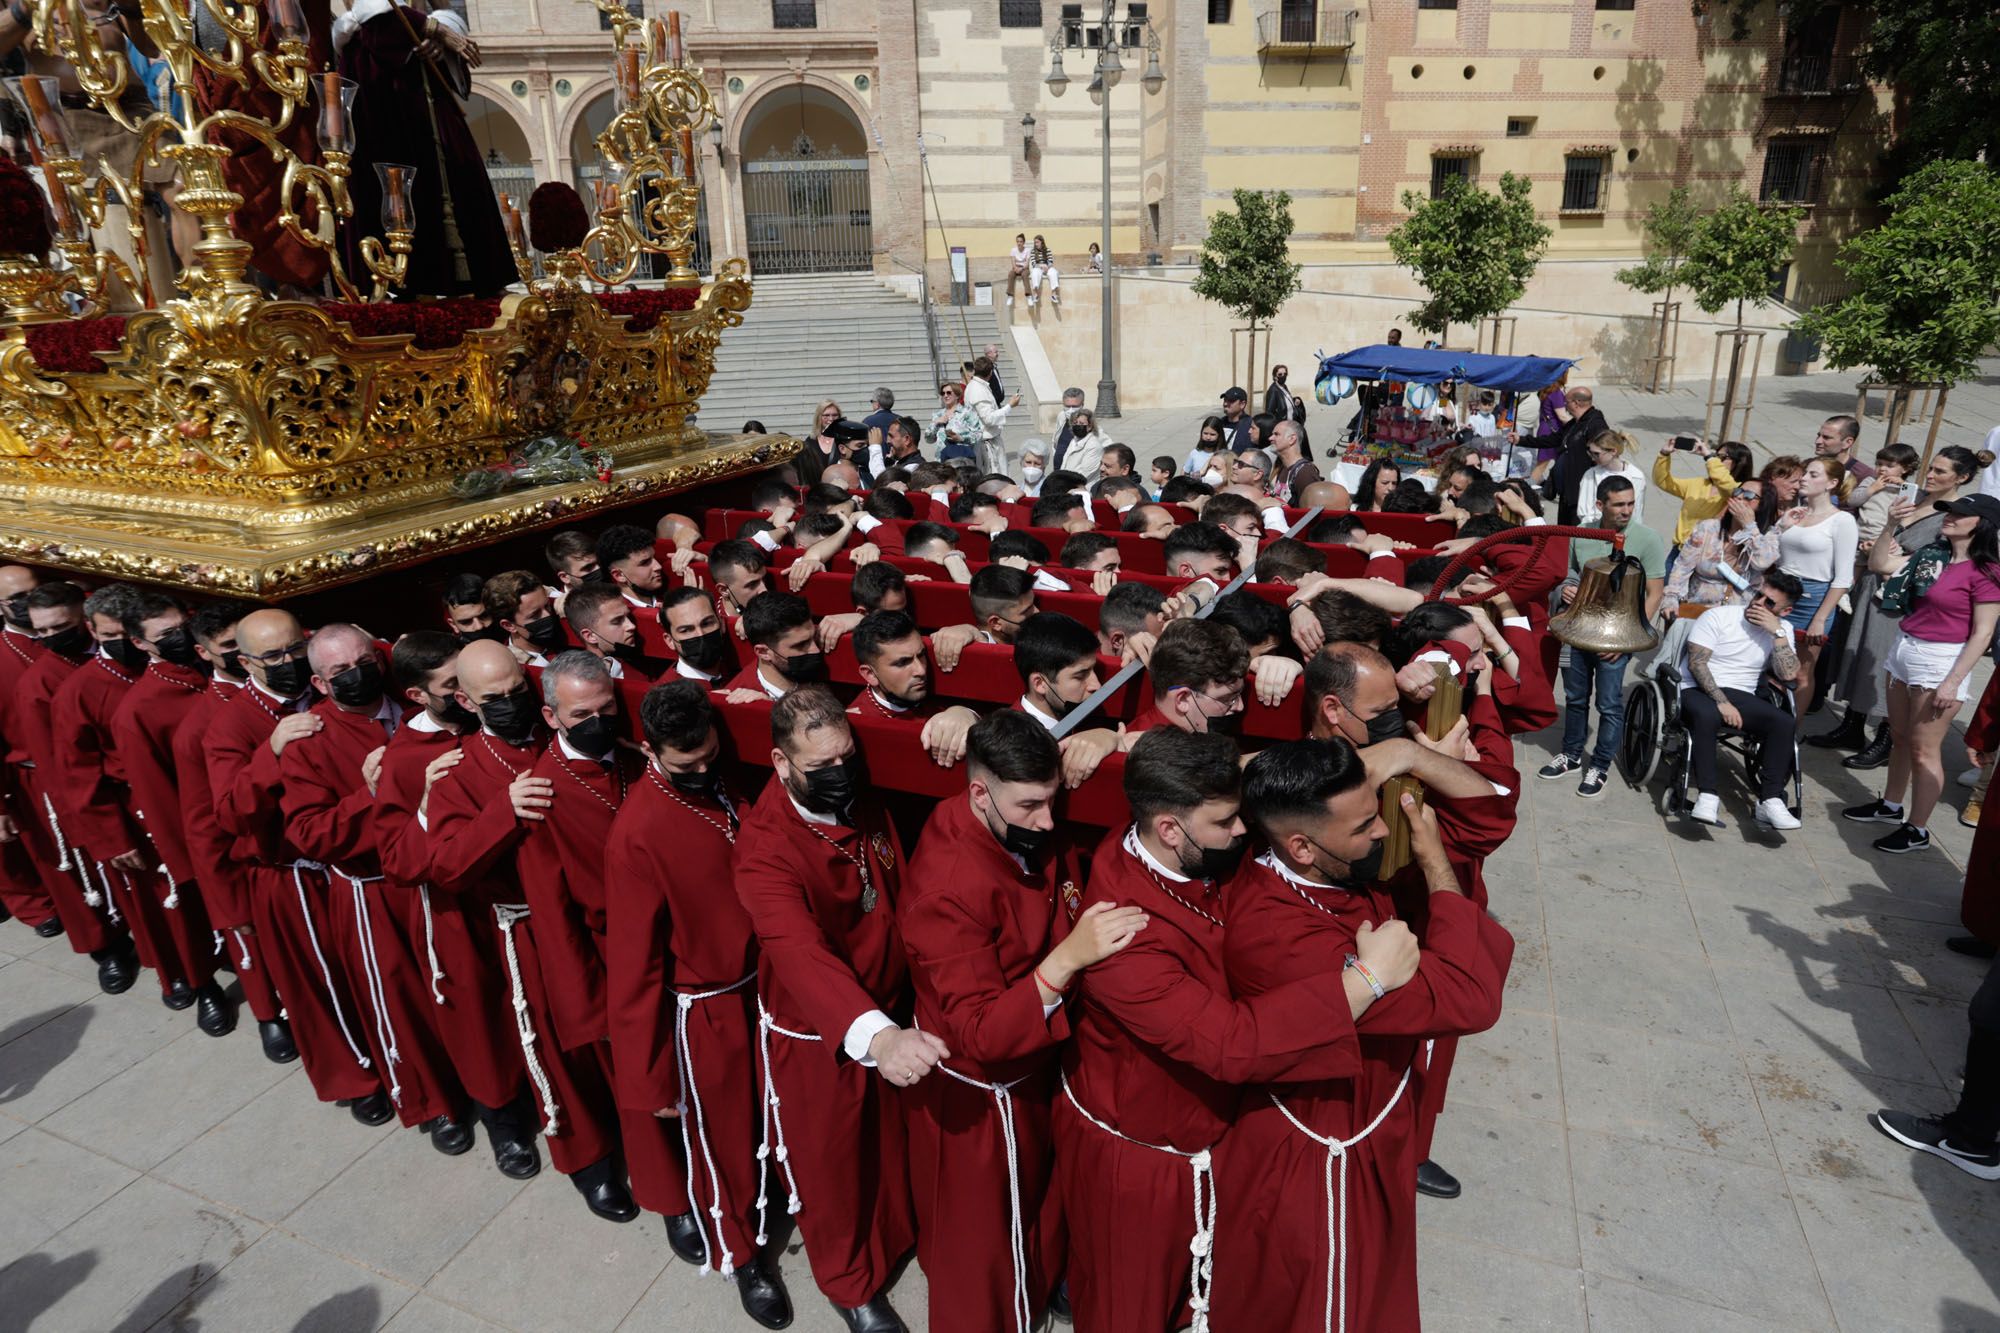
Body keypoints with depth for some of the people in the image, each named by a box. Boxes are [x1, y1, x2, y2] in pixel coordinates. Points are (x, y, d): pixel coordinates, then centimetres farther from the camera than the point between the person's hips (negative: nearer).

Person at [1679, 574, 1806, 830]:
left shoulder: (1782, 629, 11)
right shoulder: (1718, 617, -2)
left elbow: (1789, 675, -4)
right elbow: (1696, 663, -12)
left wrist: (1777, 633, -10)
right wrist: (1721, 702, -22)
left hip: (1740, 695, 4)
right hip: (1698, 690, -4)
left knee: (1785, 722, -24)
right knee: (1707, 714, -38)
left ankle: (1770, 800, -23)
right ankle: (1707, 797, -37)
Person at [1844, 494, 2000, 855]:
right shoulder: (1931, 554, 6)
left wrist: (1953, 682, -17)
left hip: (1941, 661, -7)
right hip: (1904, 649, 7)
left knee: (1924, 749, 0)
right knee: (1900, 737, 18)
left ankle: (1917, 830, 10)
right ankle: (1890, 806, 33)